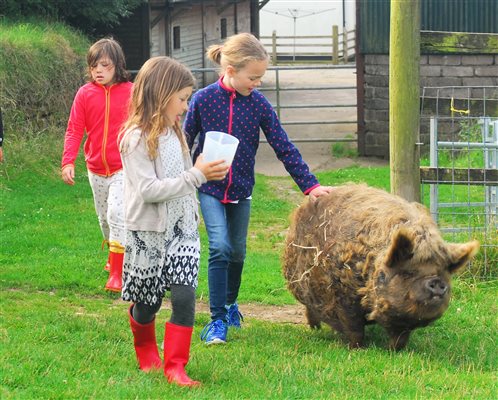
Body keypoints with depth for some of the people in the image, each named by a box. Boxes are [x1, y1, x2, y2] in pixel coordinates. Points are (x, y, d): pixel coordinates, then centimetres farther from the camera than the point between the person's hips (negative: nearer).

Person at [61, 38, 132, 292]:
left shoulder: (131, 92, -9)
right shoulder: (85, 94, -4)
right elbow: (74, 130, -4)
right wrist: (68, 162, -14)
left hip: (123, 167, -4)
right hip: (96, 168, 4)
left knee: (117, 213, -17)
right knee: (104, 217, 19)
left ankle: (117, 272, -12)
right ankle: (113, 254, 45)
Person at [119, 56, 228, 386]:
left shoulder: (174, 133, 8)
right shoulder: (138, 138, -16)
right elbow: (148, 190, -23)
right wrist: (196, 176, -24)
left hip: (181, 229, 6)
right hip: (149, 234, -6)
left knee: (185, 297, -9)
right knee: (147, 303, 10)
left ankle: (175, 366, -4)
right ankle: (147, 354, 36)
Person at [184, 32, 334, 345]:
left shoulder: (259, 105, -8)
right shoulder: (203, 99, -13)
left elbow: (284, 148, -5)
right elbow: (186, 142, -2)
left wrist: (310, 185, -8)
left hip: (241, 190, 3)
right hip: (210, 188, -3)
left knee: (238, 252, 14)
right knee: (220, 247, -16)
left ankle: (231, 303, 39)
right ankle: (218, 320, -10)